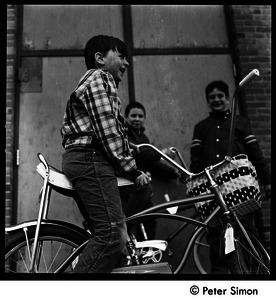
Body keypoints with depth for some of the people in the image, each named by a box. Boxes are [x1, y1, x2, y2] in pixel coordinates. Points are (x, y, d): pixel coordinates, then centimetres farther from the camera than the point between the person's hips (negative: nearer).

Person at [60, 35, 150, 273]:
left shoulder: (103, 82, 31)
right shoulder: (99, 78, -2)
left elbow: (115, 132, 25)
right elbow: (107, 131, -14)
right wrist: (132, 169, -10)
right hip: (90, 159, -11)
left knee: (116, 235, 11)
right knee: (112, 235, -18)